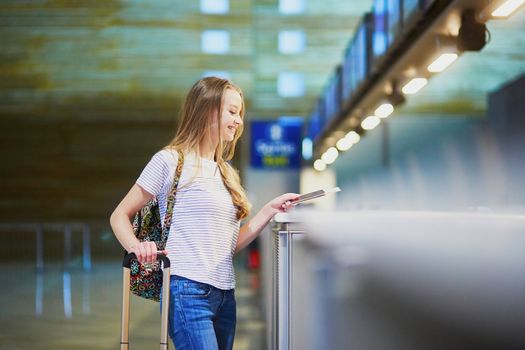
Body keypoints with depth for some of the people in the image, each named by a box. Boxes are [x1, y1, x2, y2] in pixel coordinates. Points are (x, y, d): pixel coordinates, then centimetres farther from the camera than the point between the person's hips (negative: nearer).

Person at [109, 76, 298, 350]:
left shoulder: (225, 173, 18)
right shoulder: (170, 160, -3)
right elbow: (120, 216, 1)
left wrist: (269, 211, 7)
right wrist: (136, 247, -19)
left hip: (224, 294, 8)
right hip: (187, 292, -8)